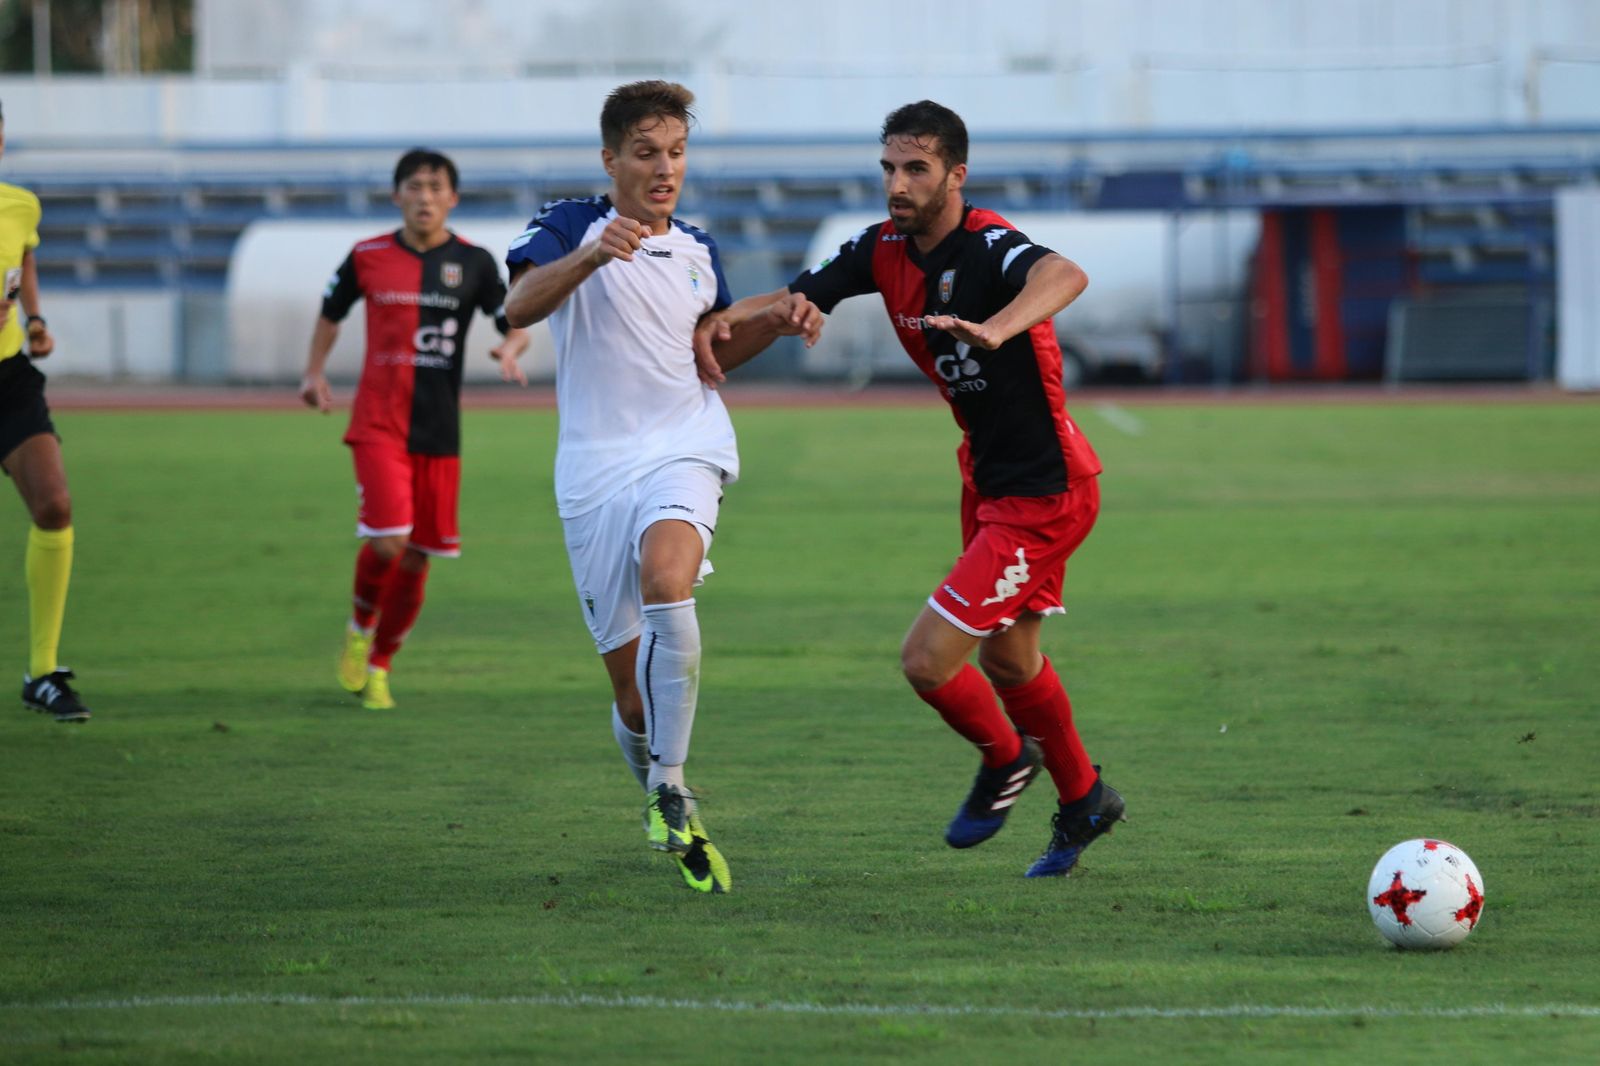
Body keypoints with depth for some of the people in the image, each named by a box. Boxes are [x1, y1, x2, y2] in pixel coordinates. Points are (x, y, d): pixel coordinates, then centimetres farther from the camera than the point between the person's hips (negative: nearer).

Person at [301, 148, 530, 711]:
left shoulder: (473, 263, 1)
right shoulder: (368, 257, 1)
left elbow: (518, 326, 5)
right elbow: (330, 313, 18)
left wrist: (509, 350, -17)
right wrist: (314, 373, 9)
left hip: (439, 432, 2)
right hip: (378, 424, -2)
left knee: (416, 559, 5)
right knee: (387, 541, -19)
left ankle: (378, 666, 24)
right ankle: (360, 624, 12)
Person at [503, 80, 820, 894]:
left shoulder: (697, 252, 13)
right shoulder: (570, 226, -2)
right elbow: (519, 307, -20)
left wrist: (777, 322, 8)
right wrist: (589, 256, -37)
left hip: (685, 446, 1)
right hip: (596, 466, -1)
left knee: (666, 579, -32)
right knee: (629, 676, -1)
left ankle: (670, 789, -24)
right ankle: (658, 799, 28)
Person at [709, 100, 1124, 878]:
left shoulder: (988, 247, -26)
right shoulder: (885, 250, -2)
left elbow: (1064, 276, -48)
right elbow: (790, 301, 7)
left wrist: (994, 330, -66)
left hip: (1044, 495, -9)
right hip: (987, 483, 9)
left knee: (927, 660, -10)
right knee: (1006, 659, 23)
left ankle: (1004, 759, 20)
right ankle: (1082, 800, 45)